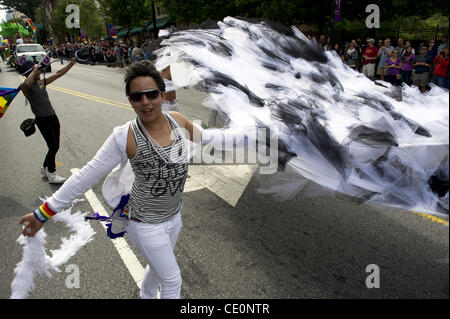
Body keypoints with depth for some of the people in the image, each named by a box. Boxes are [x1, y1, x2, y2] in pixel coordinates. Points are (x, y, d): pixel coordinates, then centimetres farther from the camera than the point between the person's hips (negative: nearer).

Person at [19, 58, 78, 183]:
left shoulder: (42, 82, 12)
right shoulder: (26, 87, -9)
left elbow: (58, 74, 13)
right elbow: (26, 84, -35)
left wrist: (72, 63, 9)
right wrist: (34, 70, -22)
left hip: (53, 117, 7)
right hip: (42, 120, -7)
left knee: (55, 146, 12)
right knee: (53, 147, -5)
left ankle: (45, 168, 33)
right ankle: (51, 174, 10)